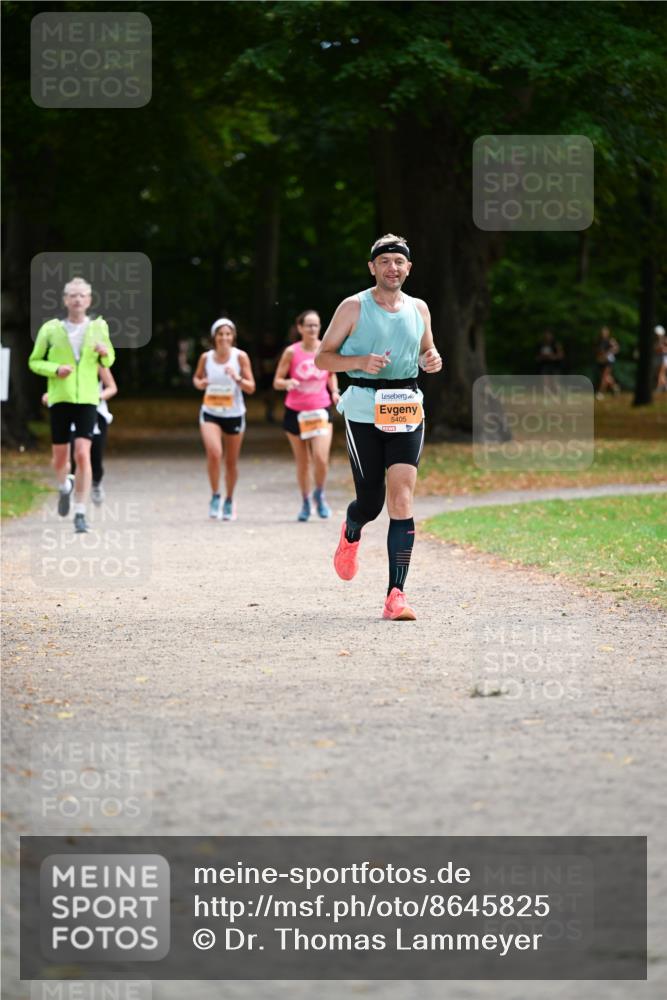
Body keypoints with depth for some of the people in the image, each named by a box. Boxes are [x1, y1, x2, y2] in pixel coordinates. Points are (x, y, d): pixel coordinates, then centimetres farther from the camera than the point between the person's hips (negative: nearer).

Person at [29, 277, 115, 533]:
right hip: (59, 399, 0)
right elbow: (34, 362, 5)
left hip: (87, 399, 0)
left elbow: (108, 362, 17)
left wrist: (105, 352, -7)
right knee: (60, 457, 7)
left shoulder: (99, 327, 5)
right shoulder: (50, 329, -1)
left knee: (83, 454, -14)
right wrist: (56, 369, -14)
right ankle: (65, 486, 42)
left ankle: (80, 513, -8)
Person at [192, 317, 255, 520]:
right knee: (214, 452, -23)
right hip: (210, 413, 0)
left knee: (231, 462, 9)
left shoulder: (240, 357, -7)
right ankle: (215, 496, -7)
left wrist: (237, 378, -25)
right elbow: (197, 377, 16)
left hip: (234, 414, 0)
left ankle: (229, 501, 30)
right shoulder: (206, 357, -2)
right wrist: (200, 383, -7)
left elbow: (251, 388, -6)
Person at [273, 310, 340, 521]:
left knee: (321, 458, -15)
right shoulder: (291, 352, -7)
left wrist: (334, 391, -1)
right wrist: (287, 383, -24)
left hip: (321, 410, 0)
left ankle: (319, 495, 12)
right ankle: (305, 502, 25)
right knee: (302, 462, 7)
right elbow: (277, 381, -3)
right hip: (295, 412, 0)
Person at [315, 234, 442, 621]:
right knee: (371, 500, 0)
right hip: (364, 410, -2)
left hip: (407, 411, 2)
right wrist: (361, 362, -16)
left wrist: (432, 359, 2)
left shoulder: (419, 309, 11)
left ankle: (396, 595, -13)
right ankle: (351, 534, 40)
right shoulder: (354, 307, 0)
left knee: (402, 499, -11)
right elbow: (322, 357, 1)